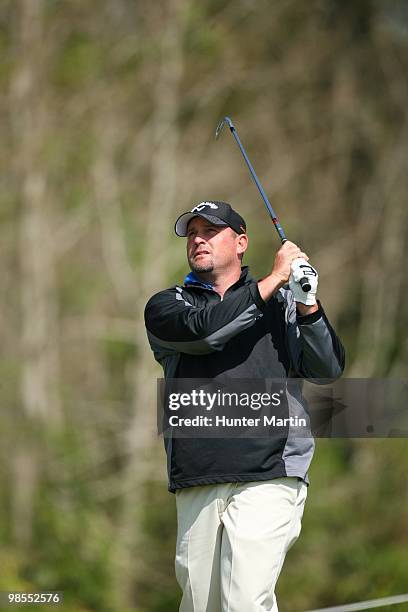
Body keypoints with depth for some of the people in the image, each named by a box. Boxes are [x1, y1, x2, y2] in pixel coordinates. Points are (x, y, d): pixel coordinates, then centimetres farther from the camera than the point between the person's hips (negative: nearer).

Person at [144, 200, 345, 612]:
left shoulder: (282, 303, 16)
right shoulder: (166, 306, 15)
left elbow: (328, 370, 5)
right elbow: (203, 330, -8)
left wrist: (307, 307, -12)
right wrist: (275, 280, -5)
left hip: (269, 477, -2)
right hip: (196, 485, 2)